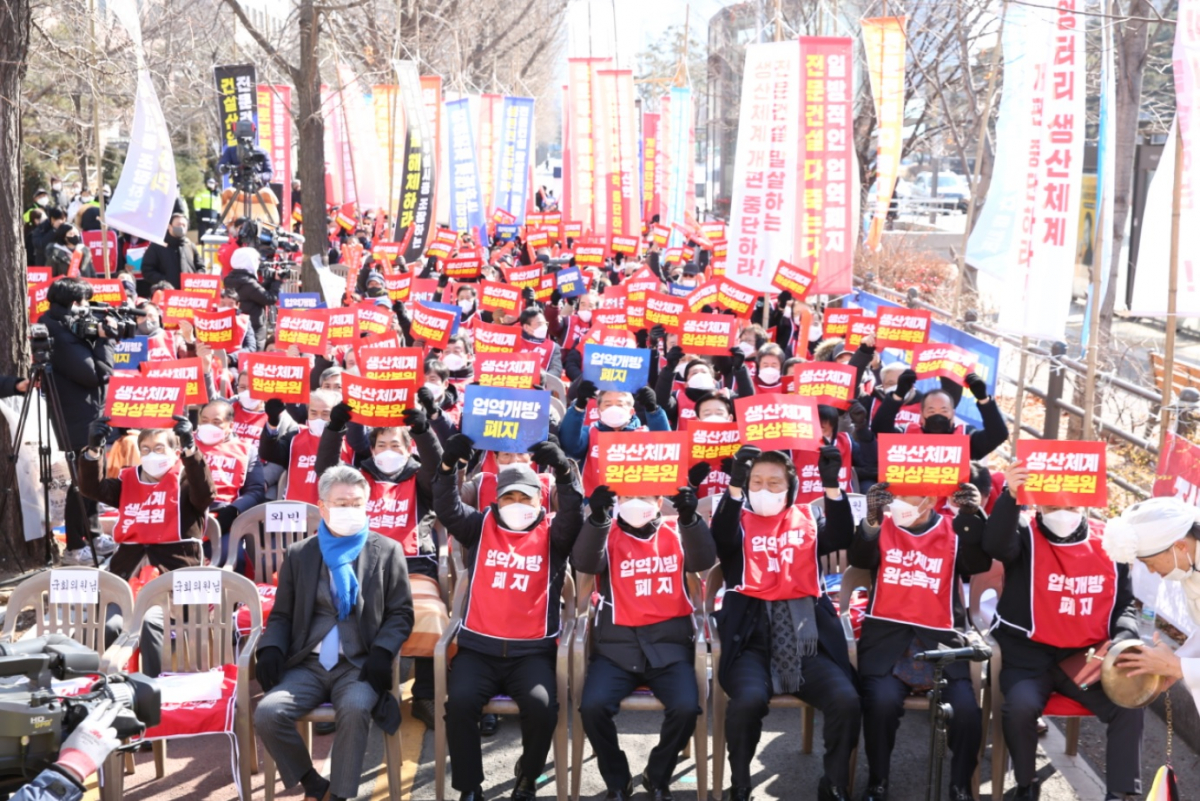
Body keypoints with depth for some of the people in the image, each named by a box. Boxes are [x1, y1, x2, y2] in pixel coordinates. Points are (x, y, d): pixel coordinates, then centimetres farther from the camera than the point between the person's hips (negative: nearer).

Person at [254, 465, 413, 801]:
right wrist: (271, 648, -6)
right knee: (267, 713, -24)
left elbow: (401, 613, 6)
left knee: (355, 709, -35)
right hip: (308, 663, 2)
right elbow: (282, 614, 15)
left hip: (359, 664, -2)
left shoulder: (387, 551, 8)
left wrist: (382, 652, -12)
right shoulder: (299, 554, 13)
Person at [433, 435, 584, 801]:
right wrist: (449, 465, -22)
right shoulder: (480, 526, 10)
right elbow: (447, 509, -5)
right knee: (460, 702, -25)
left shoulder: (552, 534, 7)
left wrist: (564, 473, -30)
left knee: (541, 705, -26)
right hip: (478, 647, 1)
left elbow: (573, 517, -13)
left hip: (532, 651, -1)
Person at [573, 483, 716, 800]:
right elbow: (584, 562, -14)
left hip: (669, 645, 0)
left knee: (686, 707, -24)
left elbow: (704, 560, -10)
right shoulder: (608, 535, 6)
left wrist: (690, 518, -29)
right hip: (616, 646, 0)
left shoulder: (676, 534, 10)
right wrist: (597, 518, -32)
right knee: (593, 706, -25)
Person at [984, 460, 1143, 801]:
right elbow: (995, 545, -31)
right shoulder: (1026, 534, -6)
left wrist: (1122, 641, -8)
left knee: (1129, 704, -17)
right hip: (1029, 655, -3)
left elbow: (1126, 604, 12)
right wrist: (1010, 497, -46)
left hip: (1087, 657, 3)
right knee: (1022, 705, -28)